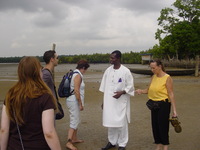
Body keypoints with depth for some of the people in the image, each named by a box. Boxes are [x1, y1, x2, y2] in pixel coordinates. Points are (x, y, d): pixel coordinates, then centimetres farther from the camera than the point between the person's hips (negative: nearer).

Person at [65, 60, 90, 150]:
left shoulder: (74, 74, 12)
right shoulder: (78, 75, -16)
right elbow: (76, 91, -23)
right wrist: (81, 104, -17)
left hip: (73, 101, 10)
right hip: (74, 101, -10)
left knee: (76, 120, 19)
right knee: (74, 122, -6)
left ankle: (74, 138, 30)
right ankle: (69, 142, -4)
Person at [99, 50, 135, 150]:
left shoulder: (125, 71, -9)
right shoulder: (108, 70, 5)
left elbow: (130, 87, -4)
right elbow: (104, 87, 10)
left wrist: (121, 92, -21)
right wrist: (104, 101, 11)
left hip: (120, 101, -4)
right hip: (109, 101, 4)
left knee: (121, 123, 2)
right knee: (110, 122, 11)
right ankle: (112, 142, 28)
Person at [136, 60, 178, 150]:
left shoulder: (167, 78, -12)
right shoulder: (153, 77, 6)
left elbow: (171, 94, -14)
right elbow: (149, 90, 10)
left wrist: (174, 110, -15)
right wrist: (141, 91, -12)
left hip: (163, 104, -6)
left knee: (163, 126, 1)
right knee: (155, 125, 11)